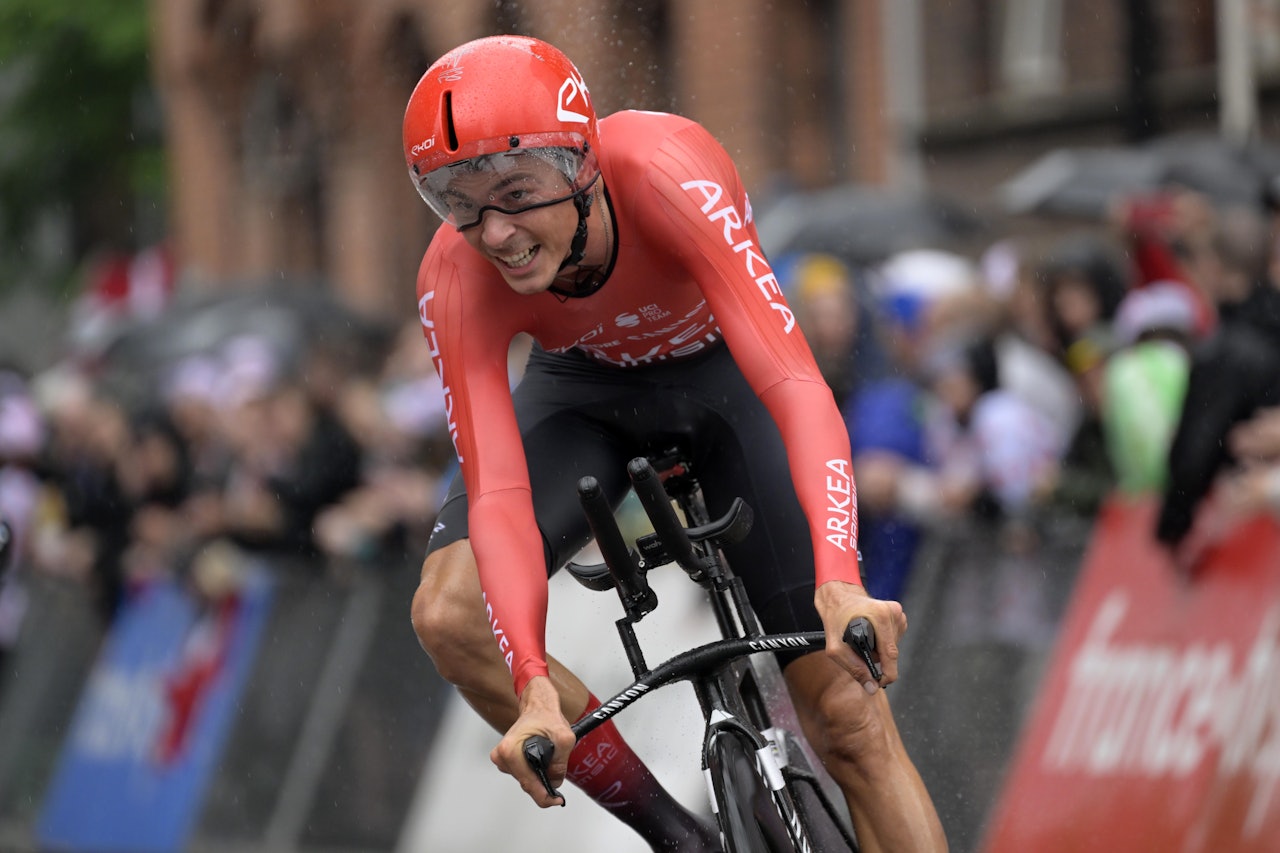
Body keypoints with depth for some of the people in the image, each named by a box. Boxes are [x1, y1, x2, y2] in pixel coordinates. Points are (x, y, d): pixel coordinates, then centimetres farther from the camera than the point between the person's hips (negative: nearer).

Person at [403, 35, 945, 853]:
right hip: (587, 390, 2)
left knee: (849, 714, -13)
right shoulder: (457, 282, -31)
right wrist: (535, 688, -50)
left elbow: (795, 384, -47)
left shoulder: (670, 179, -39)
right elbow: (497, 494, -36)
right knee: (450, 614, -24)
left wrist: (840, 584, -61)